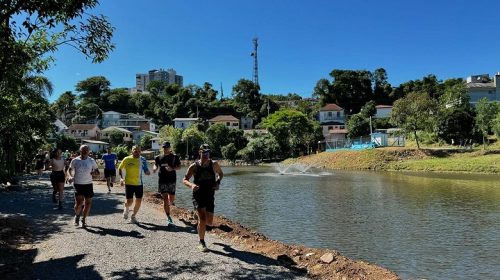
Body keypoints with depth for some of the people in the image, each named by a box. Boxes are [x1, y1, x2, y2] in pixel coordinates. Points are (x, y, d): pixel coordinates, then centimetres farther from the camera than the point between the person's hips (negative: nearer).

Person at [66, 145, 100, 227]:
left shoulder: (91, 161, 4)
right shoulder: (75, 160, 1)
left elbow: (97, 171, 10)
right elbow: (69, 170, 7)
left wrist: (94, 172, -14)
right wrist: (70, 176, -14)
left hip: (88, 184, 2)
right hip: (78, 184, -2)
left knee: (88, 203, 3)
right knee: (79, 202, -12)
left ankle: (84, 219, 22)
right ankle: (77, 216, 18)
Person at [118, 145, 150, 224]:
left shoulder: (143, 160, 0)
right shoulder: (127, 159, -6)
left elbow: (146, 171, 5)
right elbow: (120, 168, 6)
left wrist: (147, 172, -19)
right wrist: (121, 178, -5)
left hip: (139, 184, 3)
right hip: (129, 183, -2)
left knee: (139, 201, 3)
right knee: (129, 201, -5)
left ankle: (133, 216, 25)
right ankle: (126, 209, 32)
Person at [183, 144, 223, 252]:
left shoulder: (214, 164, -3)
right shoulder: (194, 166, -9)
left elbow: (220, 174, 15)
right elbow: (185, 180, -5)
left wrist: (218, 183, -5)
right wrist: (191, 185, -27)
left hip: (210, 196, 3)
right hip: (198, 196, -3)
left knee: (209, 222, 6)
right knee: (202, 219, -16)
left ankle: (199, 218, 44)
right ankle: (202, 243, 3)